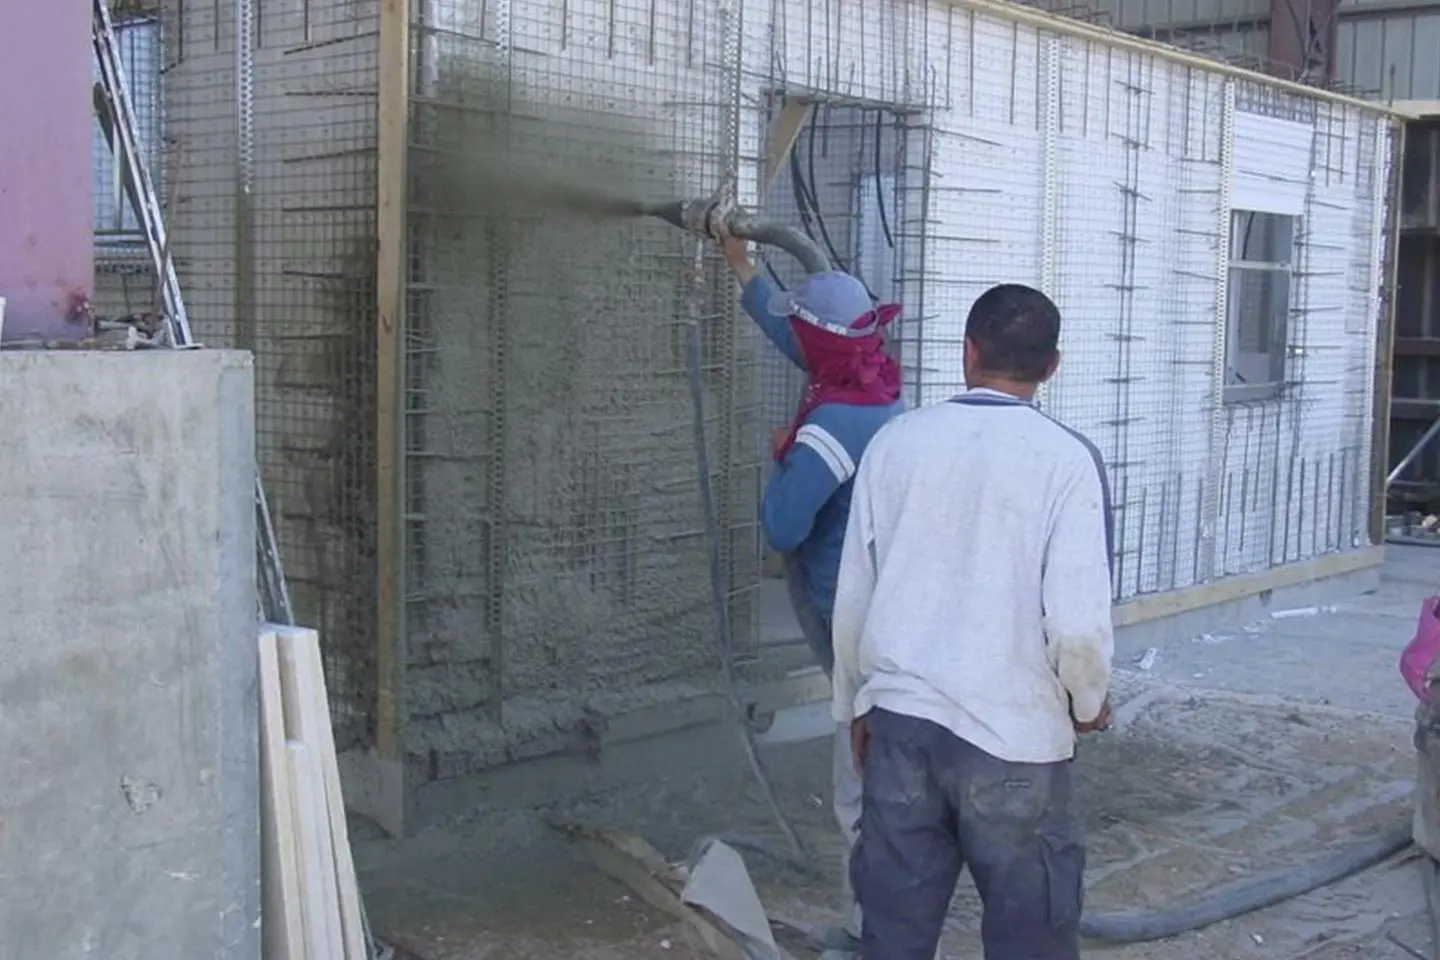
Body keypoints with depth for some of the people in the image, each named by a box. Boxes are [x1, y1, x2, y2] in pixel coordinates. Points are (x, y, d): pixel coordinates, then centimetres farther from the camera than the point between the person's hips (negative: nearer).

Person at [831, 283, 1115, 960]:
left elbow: (854, 595, 5)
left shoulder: (896, 441, 0)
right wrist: (1090, 702, 5)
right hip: (1015, 734, -3)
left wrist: (855, 704, 19)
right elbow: (1077, 619, -16)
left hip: (900, 720, 3)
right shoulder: (1066, 458, -10)